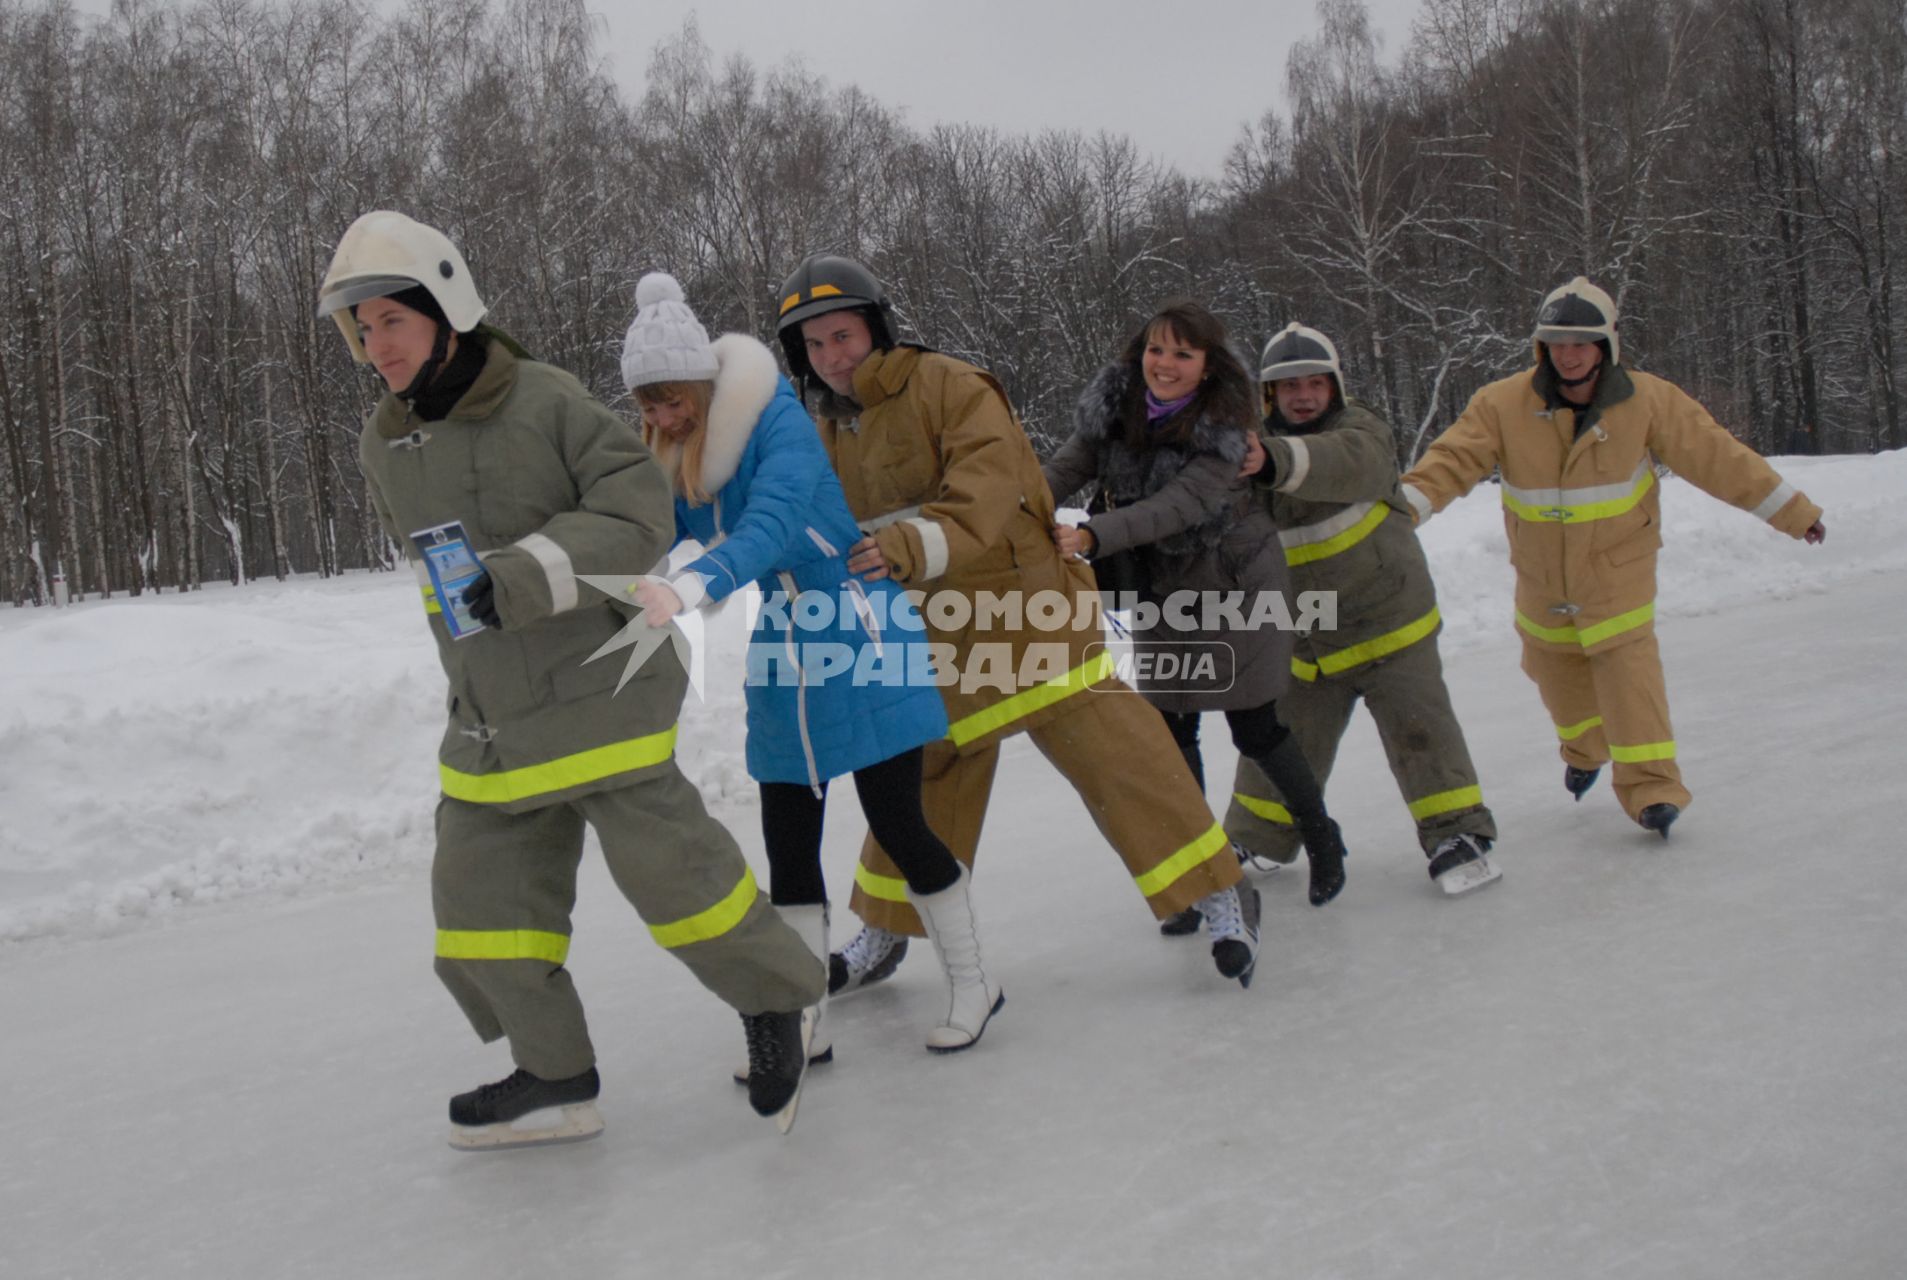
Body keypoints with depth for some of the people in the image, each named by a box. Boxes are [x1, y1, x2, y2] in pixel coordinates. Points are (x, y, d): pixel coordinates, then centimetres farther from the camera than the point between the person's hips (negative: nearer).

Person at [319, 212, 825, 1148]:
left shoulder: (546, 404, -12)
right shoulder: (382, 447, 10)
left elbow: (637, 513, -17)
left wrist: (525, 575, -26)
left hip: (597, 691, -7)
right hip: (487, 718, 7)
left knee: (664, 861, -8)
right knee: (481, 890, 6)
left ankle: (775, 1001, 17)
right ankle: (556, 1078, 21)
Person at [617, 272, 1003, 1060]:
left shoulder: (778, 424, -20)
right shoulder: (675, 460, 4)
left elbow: (770, 527, -35)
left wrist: (685, 590, -50)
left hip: (861, 640, -7)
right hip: (780, 651, 7)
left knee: (896, 824, -1)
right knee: (787, 842, 7)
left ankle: (970, 985, 20)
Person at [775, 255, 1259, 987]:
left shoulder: (949, 387, -11)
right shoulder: (829, 437, 11)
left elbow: (988, 491, -25)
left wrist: (913, 543, -40)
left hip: (1025, 611, -6)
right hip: (931, 639, 6)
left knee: (1114, 757, -10)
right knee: (916, 781, 18)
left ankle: (1218, 903, 0)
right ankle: (884, 934, 35)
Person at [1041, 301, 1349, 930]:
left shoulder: (1225, 428, -24)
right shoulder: (1114, 402, -10)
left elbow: (1176, 507, -35)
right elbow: (1071, 465, -13)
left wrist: (1092, 537, -49)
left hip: (1235, 584, -4)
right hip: (1162, 592, 4)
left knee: (1255, 729, 2)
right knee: (1172, 731, 2)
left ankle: (1321, 835, 28)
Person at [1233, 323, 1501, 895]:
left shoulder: (1361, 430, -13)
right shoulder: (1257, 446, 4)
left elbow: (1348, 463, -40)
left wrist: (1276, 461, -58)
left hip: (1387, 622, -4)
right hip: (1303, 640, 4)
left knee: (1418, 728, -8)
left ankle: (1458, 835, 4)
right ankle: (1252, 841, 27)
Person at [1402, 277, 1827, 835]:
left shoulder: (1648, 400, -14)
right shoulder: (1503, 404, -16)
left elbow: (1719, 458, -9)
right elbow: (1452, 458, -21)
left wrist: (1792, 511, -6)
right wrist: (1405, 505, -39)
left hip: (1619, 563, -2)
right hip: (1542, 570, 2)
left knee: (1627, 664, -15)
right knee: (1553, 664, 18)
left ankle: (1651, 788, -8)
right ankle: (1584, 749, 47)